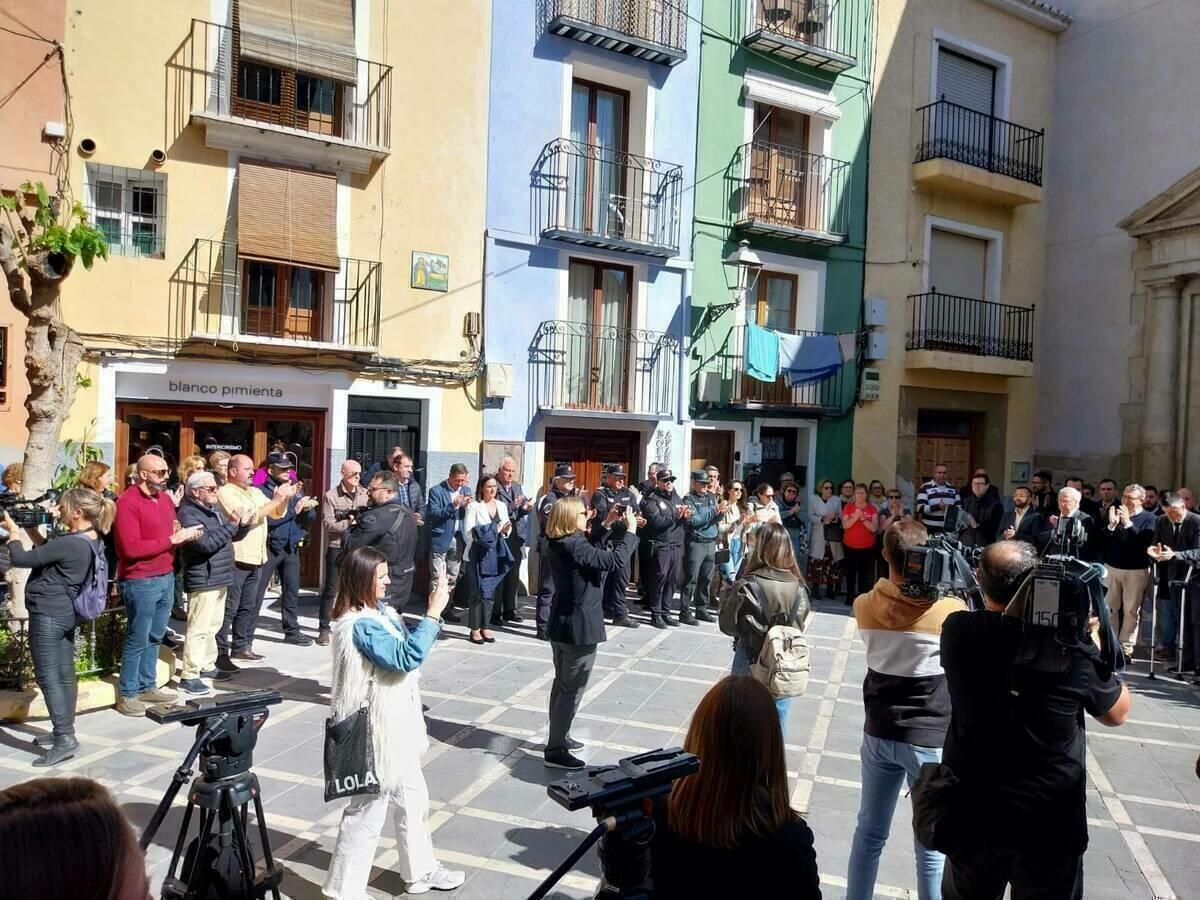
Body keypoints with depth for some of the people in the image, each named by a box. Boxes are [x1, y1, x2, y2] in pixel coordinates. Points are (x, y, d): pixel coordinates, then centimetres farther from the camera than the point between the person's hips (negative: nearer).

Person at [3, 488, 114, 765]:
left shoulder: (70, 544, -24)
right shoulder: (86, 541, 6)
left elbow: (20, 559, -17)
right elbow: (48, 552, 20)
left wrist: (13, 531, -1)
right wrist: (31, 529, 11)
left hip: (48, 615, -10)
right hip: (66, 614, 10)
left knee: (47, 677, -5)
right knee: (64, 675, 14)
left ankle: (64, 739, -5)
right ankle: (64, 732, 23)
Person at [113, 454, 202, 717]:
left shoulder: (165, 498, 11)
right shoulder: (128, 502, -14)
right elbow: (131, 548, -20)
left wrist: (186, 535, 2)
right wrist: (172, 539, -18)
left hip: (167, 577, 7)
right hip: (141, 582, -7)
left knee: (155, 637, 15)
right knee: (138, 640, 1)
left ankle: (148, 686, 26)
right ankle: (127, 695, 13)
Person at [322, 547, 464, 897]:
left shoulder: (378, 611, 4)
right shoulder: (360, 624, -25)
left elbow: (409, 643, 16)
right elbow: (406, 658, -31)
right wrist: (434, 613, -30)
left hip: (396, 727, 10)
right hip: (376, 732, -10)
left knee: (413, 799, 22)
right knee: (368, 812, 5)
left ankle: (421, 871, 39)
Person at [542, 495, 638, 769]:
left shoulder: (559, 543, 4)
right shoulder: (574, 546, -25)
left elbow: (592, 550, 19)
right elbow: (615, 559, -27)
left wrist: (607, 524, 12)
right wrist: (631, 529, -15)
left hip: (561, 624, 10)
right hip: (579, 627, -10)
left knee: (561, 684, 21)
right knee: (572, 690, 0)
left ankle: (558, 737, 35)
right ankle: (555, 751, 7)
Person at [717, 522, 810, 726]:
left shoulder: (748, 586, -19)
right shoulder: (799, 588, -8)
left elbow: (728, 625, -9)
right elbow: (800, 624, 4)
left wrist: (727, 593, 3)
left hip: (751, 664, -3)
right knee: (777, 725, 18)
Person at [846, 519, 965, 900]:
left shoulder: (864, 605, -8)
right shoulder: (951, 609, -19)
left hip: (879, 733, 4)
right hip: (931, 739, -3)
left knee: (869, 833, 18)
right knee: (932, 844, 12)